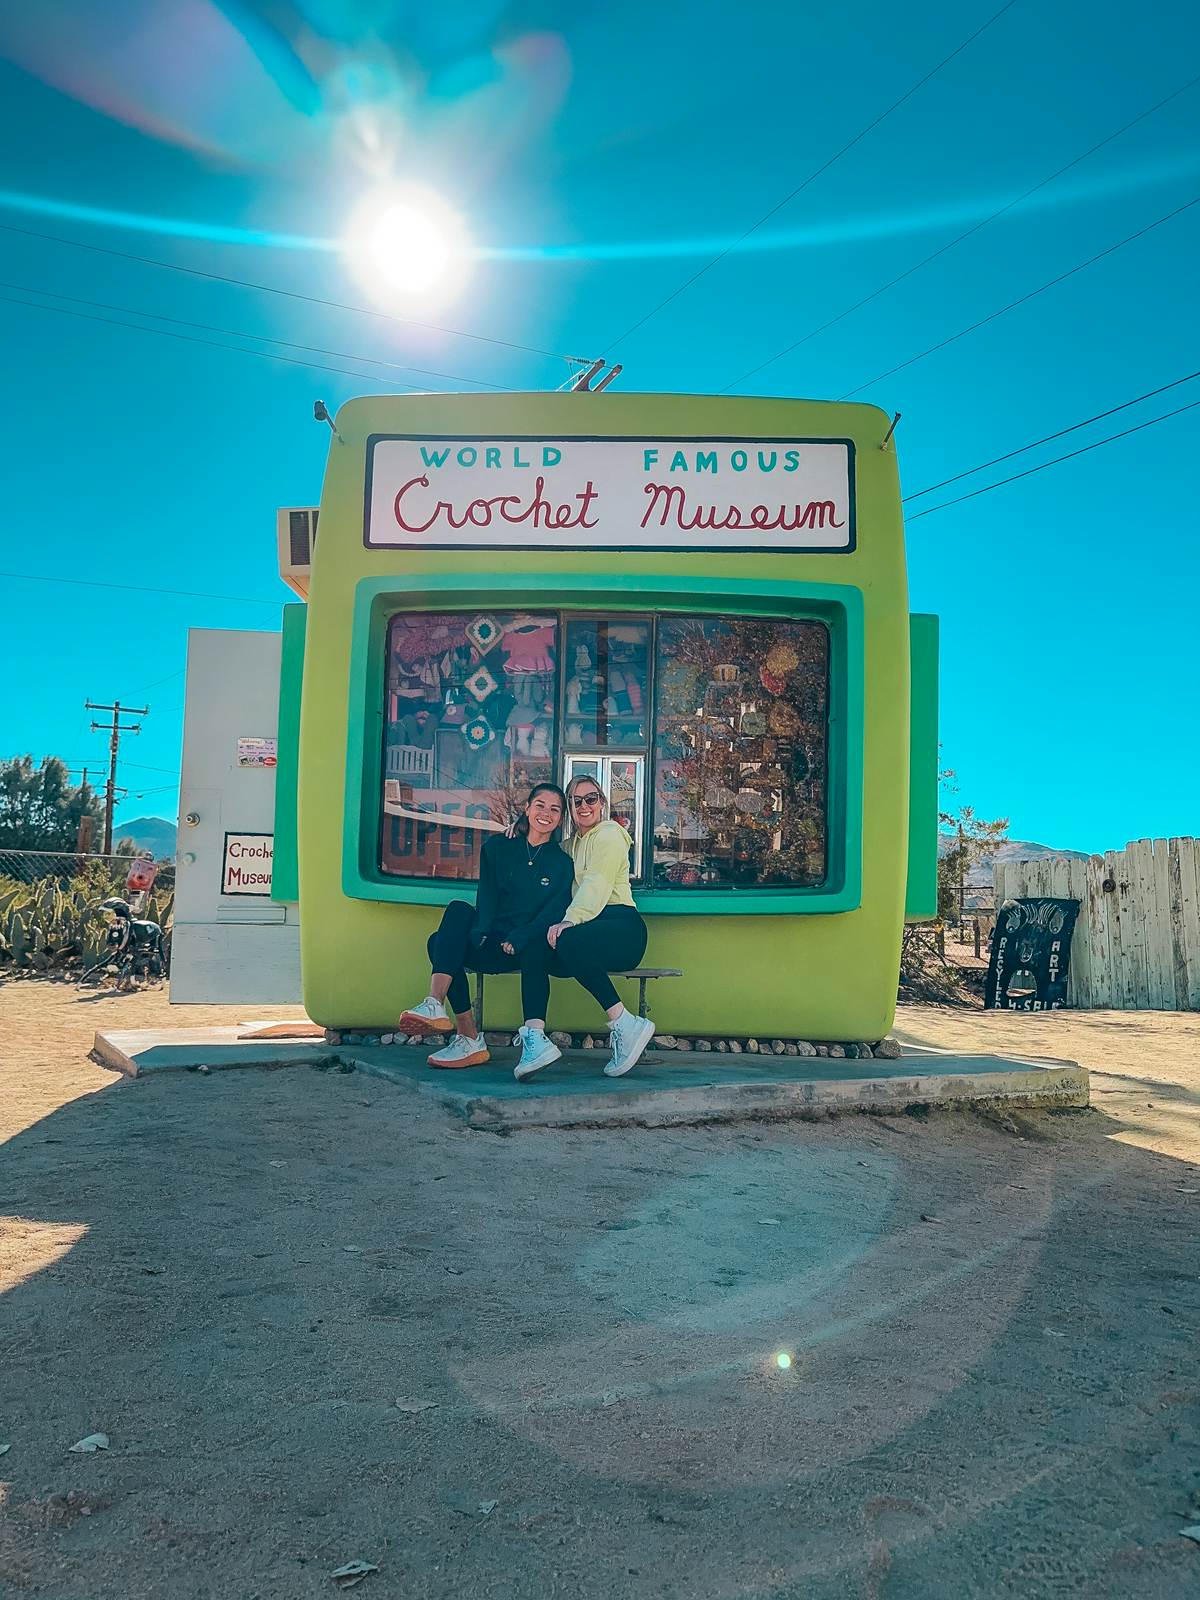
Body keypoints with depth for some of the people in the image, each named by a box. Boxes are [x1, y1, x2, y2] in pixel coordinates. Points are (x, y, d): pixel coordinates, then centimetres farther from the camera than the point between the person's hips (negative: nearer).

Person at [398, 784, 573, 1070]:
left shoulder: (562, 863, 9)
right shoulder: (497, 847, 12)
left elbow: (554, 913, -3)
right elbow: (487, 896, 1)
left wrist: (518, 939, -19)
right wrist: (479, 931, -18)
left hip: (530, 949, -1)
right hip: (492, 945, 1)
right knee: (459, 910, -28)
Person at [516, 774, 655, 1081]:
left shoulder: (609, 834, 3)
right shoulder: (571, 843, 28)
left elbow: (596, 885, -14)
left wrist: (569, 921, -30)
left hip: (620, 924, -7)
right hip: (591, 926, 7)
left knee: (569, 940, -38)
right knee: (533, 950, -23)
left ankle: (625, 1024, -32)